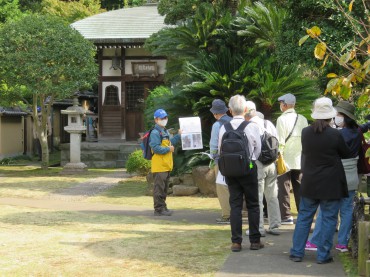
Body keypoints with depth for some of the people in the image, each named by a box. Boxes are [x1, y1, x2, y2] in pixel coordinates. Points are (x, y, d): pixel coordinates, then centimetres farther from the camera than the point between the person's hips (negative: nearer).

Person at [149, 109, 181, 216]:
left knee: (164, 188, 15)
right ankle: (159, 209, -3)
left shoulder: (165, 132, 18)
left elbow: (169, 143, 24)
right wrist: (168, 149, -15)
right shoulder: (155, 133, -14)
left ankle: (163, 207, 23)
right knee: (159, 188, -6)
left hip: (166, 165, 10)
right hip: (159, 166, -10)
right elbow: (156, 148, -21)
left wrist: (178, 135, 20)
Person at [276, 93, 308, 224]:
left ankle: (286, 216, -3)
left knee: (284, 187, -1)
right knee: (300, 187, 10)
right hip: (300, 159, 5)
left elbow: (280, 141, -12)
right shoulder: (303, 119, 6)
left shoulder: (282, 119, -9)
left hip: (285, 159, -5)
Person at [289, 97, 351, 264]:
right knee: (329, 219, 5)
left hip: (310, 184, 4)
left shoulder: (305, 133, -4)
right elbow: (346, 154, 0)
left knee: (304, 217, 12)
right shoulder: (334, 135, -15)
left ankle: (296, 252, 14)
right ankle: (323, 255, 8)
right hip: (331, 185, -4)